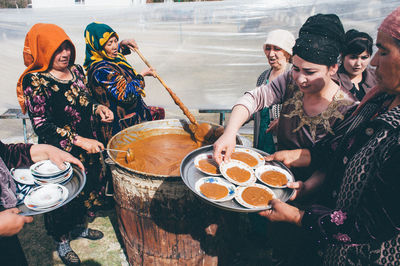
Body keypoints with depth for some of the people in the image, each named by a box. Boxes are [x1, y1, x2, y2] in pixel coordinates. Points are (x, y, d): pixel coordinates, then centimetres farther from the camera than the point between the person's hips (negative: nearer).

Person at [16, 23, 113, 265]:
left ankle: (78, 226, 49)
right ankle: (62, 242, 37)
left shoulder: (75, 70, 1)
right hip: (59, 152, -6)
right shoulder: (34, 81, -19)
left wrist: (97, 108, -4)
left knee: (88, 188, 21)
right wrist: (79, 141, -26)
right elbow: (43, 126, -21)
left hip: (87, 144, 7)